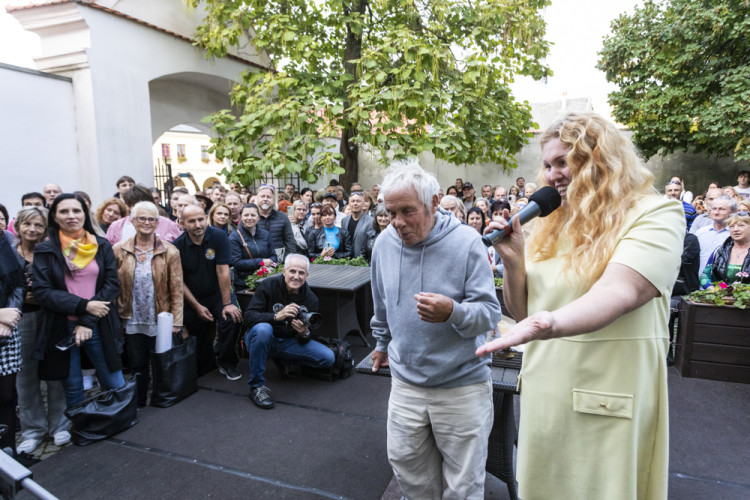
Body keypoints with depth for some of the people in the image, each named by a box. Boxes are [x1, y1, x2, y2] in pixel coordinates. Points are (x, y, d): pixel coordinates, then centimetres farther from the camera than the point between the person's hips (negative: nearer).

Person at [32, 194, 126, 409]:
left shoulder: (102, 245, 4)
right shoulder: (45, 250, 1)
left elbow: (113, 284, -2)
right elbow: (41, 291, -6)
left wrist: (88, 321, -11)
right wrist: (84, 306, -17)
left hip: (99, 326, 1)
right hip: (61, 328, 0)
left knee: (116, 387, 4)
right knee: (73, 391, 10)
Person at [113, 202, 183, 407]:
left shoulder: (169, 251, -5)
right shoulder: (119, 250, 0)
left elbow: (176, 289, -5)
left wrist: (176, 321, -9)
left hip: (160, 321, -1)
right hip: (132, 321, 1)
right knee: (137, 366, 12)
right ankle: (139, 403, 32)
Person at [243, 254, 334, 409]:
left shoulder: (310, 298, -5)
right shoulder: (268, 285, -14)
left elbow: (304, 341, 0)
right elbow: (248, 317, -22)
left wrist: (304, 334, -25)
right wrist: (277, 316, -37)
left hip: (289, 342, 4)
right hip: (260, 339, -3)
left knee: (328, 358, -13)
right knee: (262, 328, -39)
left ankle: (283, 360, 13)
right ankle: (256, 386, -22)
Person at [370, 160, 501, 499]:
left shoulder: (466, 242, -16)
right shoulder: (384, 243, -2)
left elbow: (490, 313, -15)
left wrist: (453, 312, -35)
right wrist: (382, 343, 25)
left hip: (461, 385, -4)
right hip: (406, 380, 4)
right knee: (405, 462, 20)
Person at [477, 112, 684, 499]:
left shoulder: (656, 214, -9)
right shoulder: (551, 223, 7)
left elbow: (619, 292, -27)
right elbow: (521, 311, 9)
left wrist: (551, 323, -46)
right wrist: (513, 260, -9)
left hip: (607, 400, -6)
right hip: (544, 394, 6)